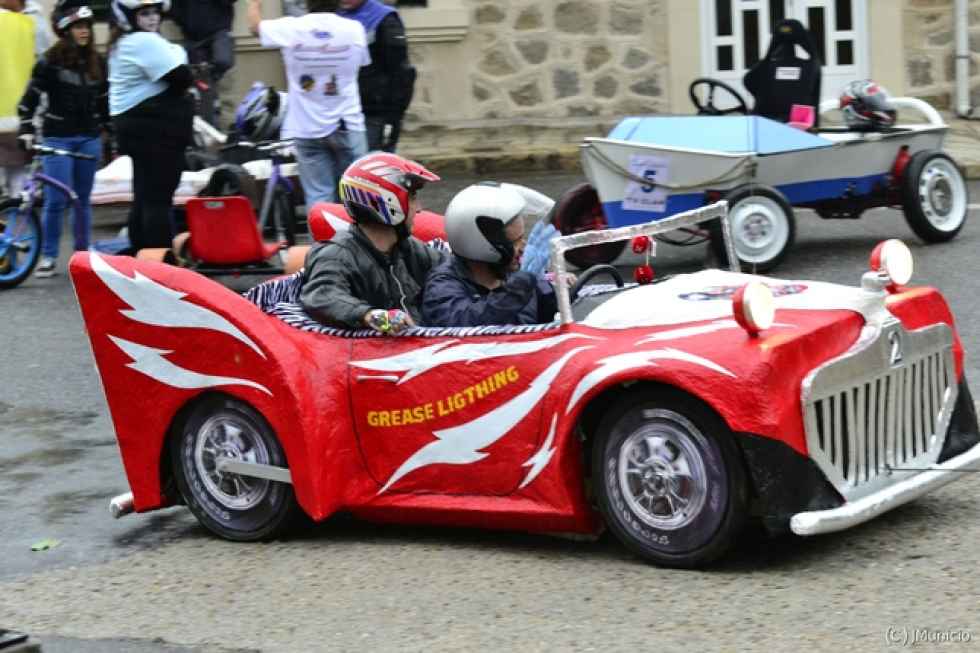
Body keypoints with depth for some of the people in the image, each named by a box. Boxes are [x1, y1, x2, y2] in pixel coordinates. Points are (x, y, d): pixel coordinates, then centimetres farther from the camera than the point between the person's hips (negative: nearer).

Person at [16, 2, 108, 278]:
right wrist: (26, 130, -14)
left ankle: (82, 254, 15)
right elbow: (30, 98, -4)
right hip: (58, 138, -4)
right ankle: (48, 256, 0)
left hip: (89, 138, 4)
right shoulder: (51, 62, -6)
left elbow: (104, 100, 17)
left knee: (83, 199, 8)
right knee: (56, 200, -9)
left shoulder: (97, 62, 7)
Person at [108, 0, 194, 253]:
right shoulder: (146, 42, -14)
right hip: (156, 128, -10)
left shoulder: (122, 44, 19)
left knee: (144, 197, 15)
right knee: (158, 199, -11)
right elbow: (180, 79, -17)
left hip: (133, 124, 10)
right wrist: (179, 56, 0)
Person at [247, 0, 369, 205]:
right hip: (347, 125, 0)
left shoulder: (290, 29, -7)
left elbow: (254, 24, 12)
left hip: (306, 129, 0)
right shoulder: (354, 29, -6)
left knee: (318, 197, 2)